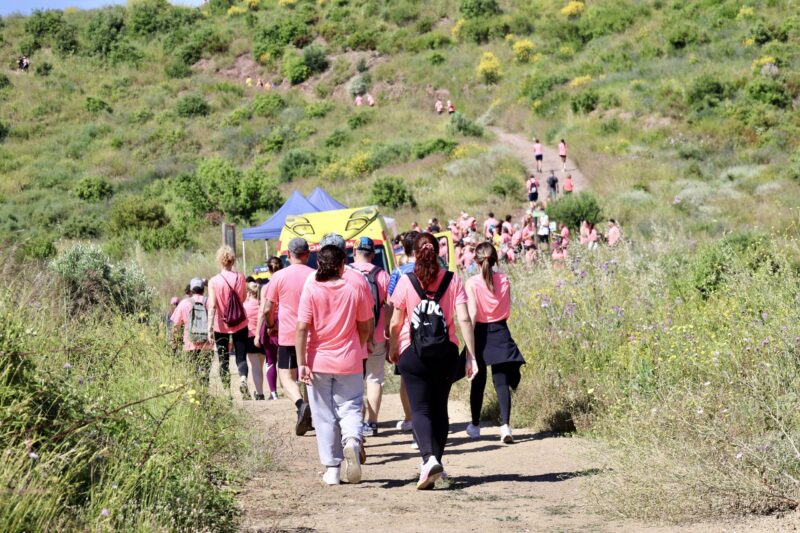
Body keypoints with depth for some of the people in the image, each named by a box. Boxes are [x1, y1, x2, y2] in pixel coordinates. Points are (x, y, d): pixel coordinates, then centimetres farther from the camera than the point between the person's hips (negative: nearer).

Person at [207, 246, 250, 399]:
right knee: (241, 357, 3)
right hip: (240, 324, 1)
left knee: (223, 360, 11)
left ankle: (227, 391, 13)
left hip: (221, 326, -1)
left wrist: (210, 327, -15)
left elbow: (212, 306, -15)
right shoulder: (240, 277, -3)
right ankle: (243, 378, -26)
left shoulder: (214, 281, -10)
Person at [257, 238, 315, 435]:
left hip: (288, 336, -2)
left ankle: (301, 404, -26)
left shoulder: (279, 276, -6)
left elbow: (267, 309, -3)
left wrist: (271, 326, 15)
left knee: (286, 377, 1)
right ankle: (311, 418, 19)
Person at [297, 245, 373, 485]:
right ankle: (352, 441, -23)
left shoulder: (311, 290, -8)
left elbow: (302, 328, -13)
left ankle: (332, 470, 11)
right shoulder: (354, 290, -3)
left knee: (324, 416, 9)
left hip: (319, 362, 0)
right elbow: (365, 327, 4)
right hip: (348, 363, 0)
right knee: (350, 409, 8)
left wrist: (302, 363, -10)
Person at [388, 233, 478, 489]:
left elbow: (396, 322, -1)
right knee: (439, 408, 16)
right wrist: (471, 355, -3)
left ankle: (429, 458, -26)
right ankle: (436, 462, 21)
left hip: (413, 353, -2)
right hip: (446, 352, 2)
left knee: (420, 409, -4)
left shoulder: (406, 282, -5)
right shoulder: (452, 281, -1)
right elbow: (464, 319, -7)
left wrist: (392, 348, 17)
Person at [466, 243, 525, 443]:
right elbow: (507, 311, 6)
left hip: (480, 332, -2)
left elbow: (472, 314, -15)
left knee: (478, 381, 13)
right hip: (500, 332, 2)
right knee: (501, 382, 0)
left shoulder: (472, 283, -10)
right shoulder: (504, 280, 0)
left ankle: (475, 425, 25)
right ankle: (505, 424, -17)